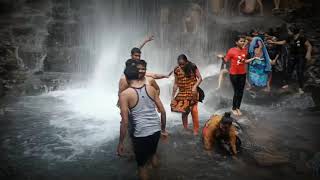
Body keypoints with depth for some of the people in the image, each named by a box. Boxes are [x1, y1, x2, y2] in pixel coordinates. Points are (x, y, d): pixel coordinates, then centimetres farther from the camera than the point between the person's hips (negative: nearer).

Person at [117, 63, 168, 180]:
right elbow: (163, 111, 6)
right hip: (156, 130, 5)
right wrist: (163, 129, 19)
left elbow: (125, 121, -12)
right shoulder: (151, 89, 3)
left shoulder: (125, 94, -9)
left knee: (142, 164, 18)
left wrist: (121, 143, -2)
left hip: (141, 133, -5)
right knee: (152, 153, 33)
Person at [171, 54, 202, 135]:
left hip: (192, 92, -2)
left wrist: (195, 86, -23)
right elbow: (176, 84, 5)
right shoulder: (176, 70, -2)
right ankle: (185, 129, 21)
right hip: (182, 93, 2)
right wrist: (173, 96, 4)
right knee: (184, 111, 2)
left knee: (194, 110, -4)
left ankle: (196, 130, 11)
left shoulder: (192, 67, -9)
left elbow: (200, 78, -5)